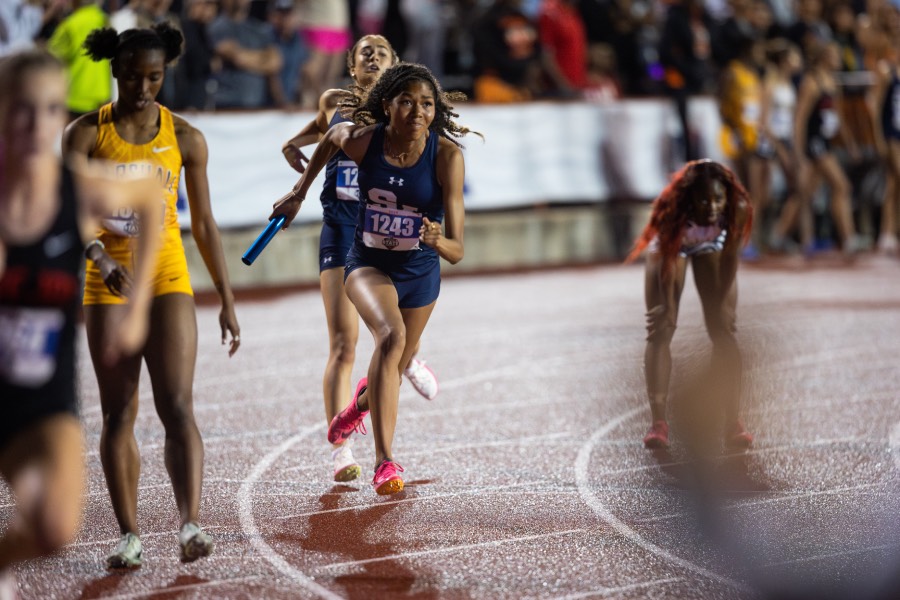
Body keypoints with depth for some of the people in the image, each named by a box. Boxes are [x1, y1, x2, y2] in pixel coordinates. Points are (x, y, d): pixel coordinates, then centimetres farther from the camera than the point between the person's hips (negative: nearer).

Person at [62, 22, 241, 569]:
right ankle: (130, 536, 9)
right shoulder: (88, 132, -1)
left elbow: (205, 224, 8)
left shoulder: (185, 138, 2)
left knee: (177, 406, -14)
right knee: (119, 413, 3)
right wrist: (99, 255, -30)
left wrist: (227, 300, 6)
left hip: (168, 278, 0)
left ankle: (191, 525, -22)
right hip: (108, 281, 1)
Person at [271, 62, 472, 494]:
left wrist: (438, 241, -46)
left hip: (420, 272, 2)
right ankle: (384, 461, -32)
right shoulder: (360, 139, -21)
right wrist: (299, 193, 12)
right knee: (391, 335, -32)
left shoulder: (447, 154, -24)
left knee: (394, 372, 20)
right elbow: (331, 137, 7)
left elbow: (456, 250, -24)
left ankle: (360, 404, 58)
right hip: (368, 264, -2)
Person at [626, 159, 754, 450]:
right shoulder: (672, 212, -41)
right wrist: (668, 308, -24)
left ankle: (733, 421, -8)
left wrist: (721, 303, -18)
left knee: (723, 330, -8)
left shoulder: (738, 210, -36)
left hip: (712, 249, 1)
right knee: (660, 332, -9)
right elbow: (668, 263, -29)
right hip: (672, 247, -1)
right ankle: (658, 421, -8)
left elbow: (730, 257, -23)